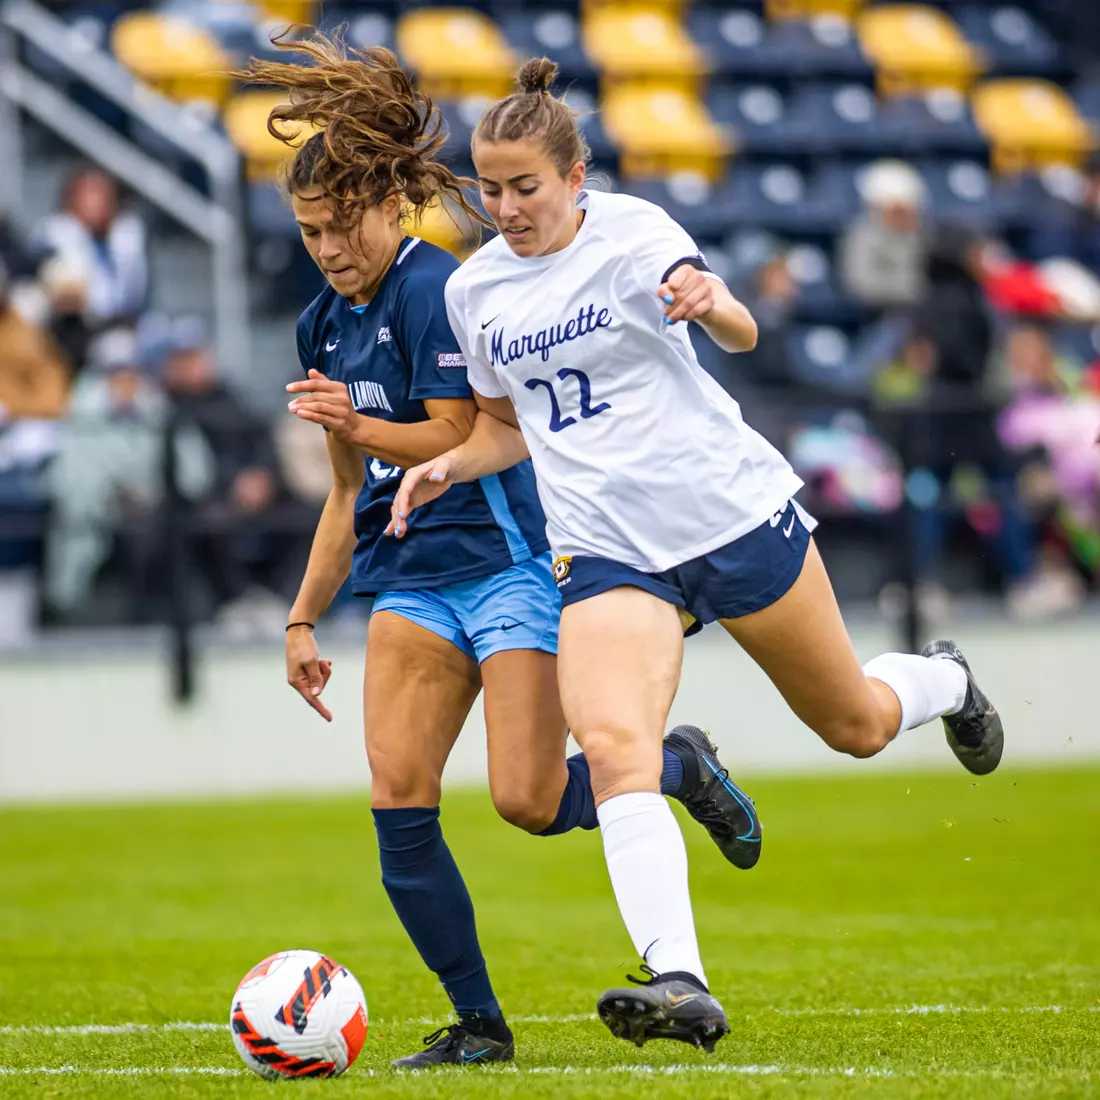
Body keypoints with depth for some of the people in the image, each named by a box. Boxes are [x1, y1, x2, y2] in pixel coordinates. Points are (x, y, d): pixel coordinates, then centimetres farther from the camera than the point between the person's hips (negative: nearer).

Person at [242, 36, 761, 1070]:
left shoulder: (435, 289, -12)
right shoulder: (324, 326, 14)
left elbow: (458, 438, -17)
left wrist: (359, 426, -33)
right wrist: (303, 617, 21)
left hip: (506, 559, -7)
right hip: (410, 581, 7)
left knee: (530, 800, -14)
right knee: (397, 803, -8)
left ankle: (679, 764, 17)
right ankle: (477, 1024, 0)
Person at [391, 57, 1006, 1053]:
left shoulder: (631, 230, -9)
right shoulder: (473, 290, 6)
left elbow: (742, 333, -25)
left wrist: (712, 304, -48)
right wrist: (449, 465, 0)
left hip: (733, 511, -3)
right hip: (607, 550, 3)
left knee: (854, 725, 13)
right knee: (612, 748, -24)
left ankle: (945, 681, 51)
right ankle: (680, 986, -33)